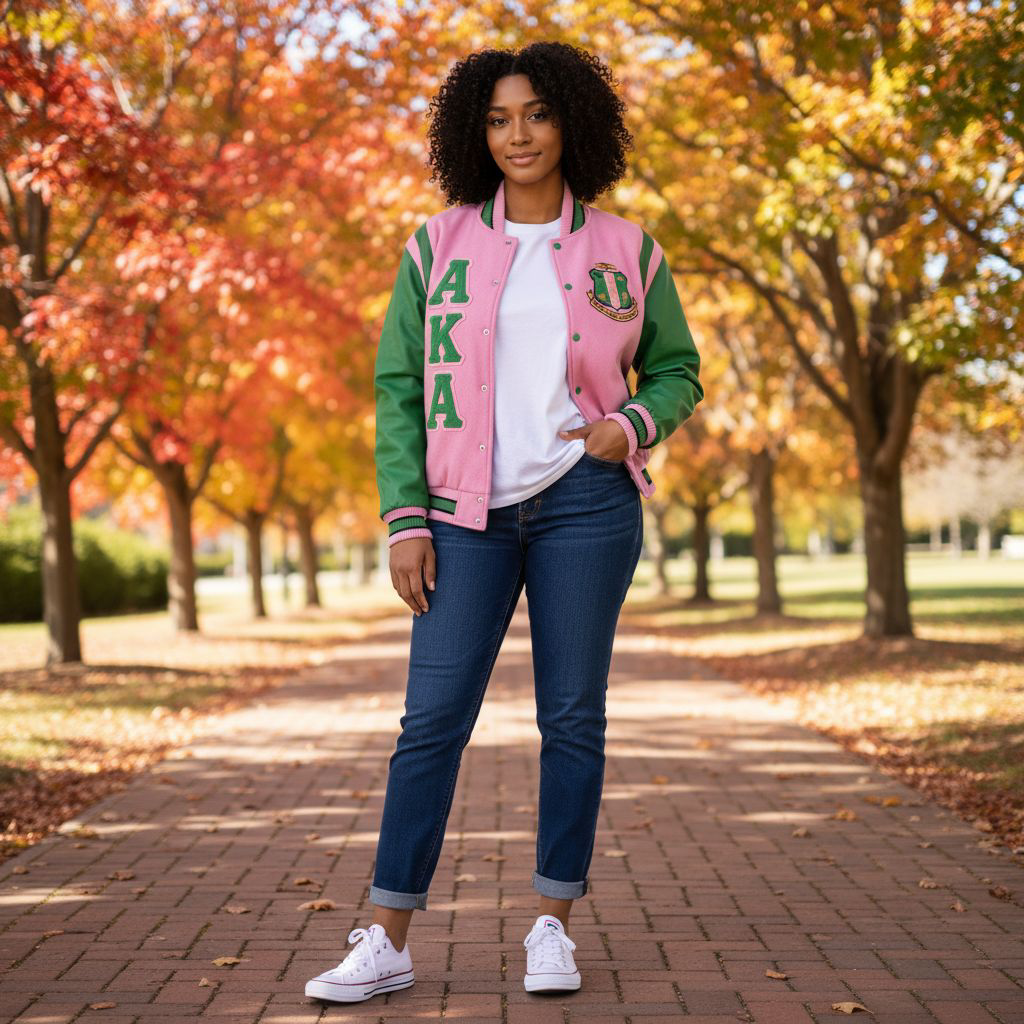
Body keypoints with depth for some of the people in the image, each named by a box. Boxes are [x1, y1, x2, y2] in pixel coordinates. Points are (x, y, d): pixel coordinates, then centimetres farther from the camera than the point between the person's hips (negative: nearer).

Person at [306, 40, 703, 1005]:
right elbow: (397, 389, 5)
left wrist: (631, 426, -8)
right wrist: (406, 522, -2)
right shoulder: (438, 246, 6)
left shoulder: (625, 249, 6)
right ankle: (388, 940, 2)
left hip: (584, 500, 0)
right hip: (470, 513, 0)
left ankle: (553, 927, 15)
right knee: (431, 717, -4)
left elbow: (676, 370, 14)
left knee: (573, 716, 3)